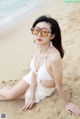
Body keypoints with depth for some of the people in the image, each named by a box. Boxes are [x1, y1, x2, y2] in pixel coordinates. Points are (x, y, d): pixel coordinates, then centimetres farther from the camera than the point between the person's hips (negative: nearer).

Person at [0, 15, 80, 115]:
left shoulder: (54, 57, -43)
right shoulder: (40, 47, -19)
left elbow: (59, 86, -29)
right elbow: (34, 72, -10)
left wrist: (67, 103, -14)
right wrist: (32, 96, -6)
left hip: (44, 89, -3)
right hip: (33, 78, 3)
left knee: (10, 95, 9)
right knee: (10, 93, 5)